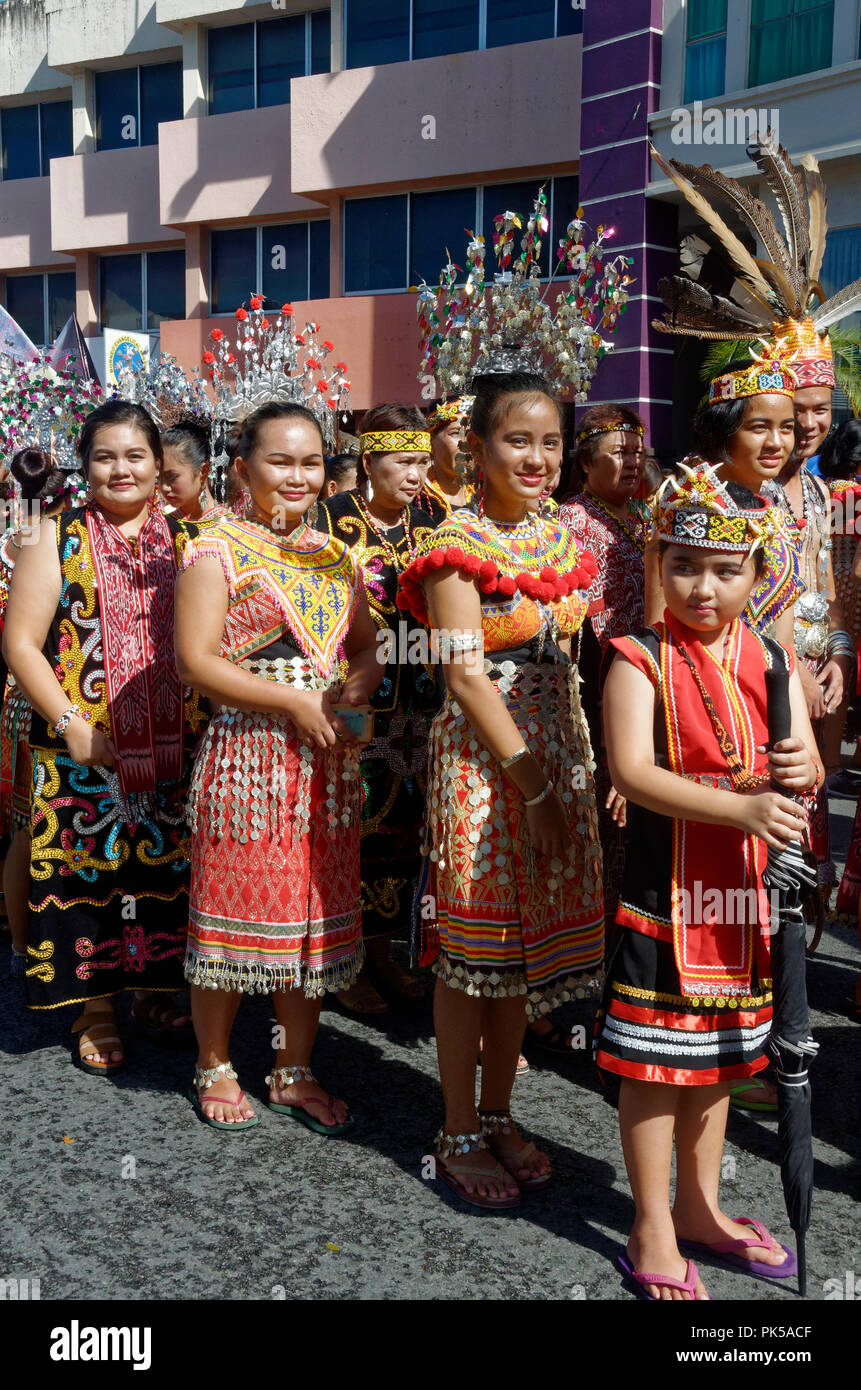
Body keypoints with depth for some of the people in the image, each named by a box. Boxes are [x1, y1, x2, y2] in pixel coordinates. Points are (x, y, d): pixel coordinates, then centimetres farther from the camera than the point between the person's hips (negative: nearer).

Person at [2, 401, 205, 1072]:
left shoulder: (184, 540, 9)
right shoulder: (58, 538, 1)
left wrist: (203, 708, -2)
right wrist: (70, 723, -13)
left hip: (173, 746, 2)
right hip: (83, 746, -2)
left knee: (165, 865, 8)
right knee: (88, 867, 3)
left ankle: (154, 989, 28)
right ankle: (98, 1009, 20)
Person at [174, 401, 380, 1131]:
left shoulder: (336, 555, 14)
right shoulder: (218, 550, -5)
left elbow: (369, 647, 17)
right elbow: (196, 660, -14)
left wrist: (357, 686, -6)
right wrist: (295, 700, -17)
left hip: (327, 759, 6)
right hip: (247, 754, -5)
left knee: (314, 917, 11)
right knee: (235, 911, 4)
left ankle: (295, 1071, 28)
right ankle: (215, 1067, 26)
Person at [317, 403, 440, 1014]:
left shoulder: (429, 522, 10)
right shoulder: (334, 519, -5)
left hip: (416, 704, 5)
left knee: (403, 822, 10)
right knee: (352, 824, 0)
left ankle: (382, 952, 26)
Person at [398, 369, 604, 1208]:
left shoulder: (558, 540, 11)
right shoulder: (457, 546, -10)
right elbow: (465, 674, -16)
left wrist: (574, 773, 7)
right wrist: (529, 781, -19)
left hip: (555, 753, 7)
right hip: (482, 756, -7)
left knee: (527, 942, 14)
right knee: (471, 949, 3)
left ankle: (498, 1116, 30)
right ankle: (459, 1136, 20)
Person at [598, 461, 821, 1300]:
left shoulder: (772, 660, 6)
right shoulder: (640, 661, -11)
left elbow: (806, 766, 5)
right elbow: (632, 772, -22)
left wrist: (801, 772, -19)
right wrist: (741, 806, -30)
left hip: (746, 892, 6)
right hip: (666, 891, -5)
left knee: (720, 1052, 18)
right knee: (655, 1057, 4)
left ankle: (700, 1206, 37)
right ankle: (652, 1234, 22)